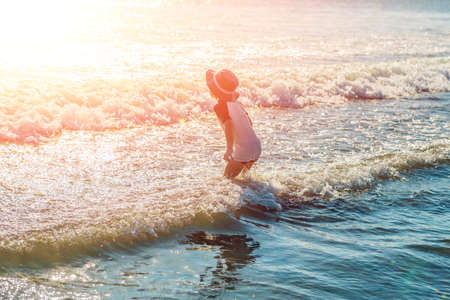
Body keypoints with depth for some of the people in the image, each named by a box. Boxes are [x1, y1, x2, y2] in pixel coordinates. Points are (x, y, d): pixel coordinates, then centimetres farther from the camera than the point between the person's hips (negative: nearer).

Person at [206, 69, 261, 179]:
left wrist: (229, 148, -29)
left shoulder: (220, 106, -8)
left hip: (243, 151, -7)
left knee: (227, 177, 11)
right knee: (244, 174, 29)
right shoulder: (236, 103, 13)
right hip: (256, 146, 7)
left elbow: (229, 124, -25)